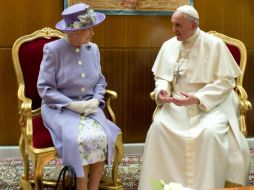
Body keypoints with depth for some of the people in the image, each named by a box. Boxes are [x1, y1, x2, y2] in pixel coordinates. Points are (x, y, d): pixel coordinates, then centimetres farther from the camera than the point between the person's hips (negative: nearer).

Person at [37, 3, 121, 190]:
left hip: (90, 107, 4)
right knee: (81, 139, -31)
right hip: (60, 109, -4)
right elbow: (45, 88, -9)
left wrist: (96, 100, -8)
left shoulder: (93, 49, 7)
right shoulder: (53, 49, -8)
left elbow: (100, 81, 14)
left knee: (101, 137, -26)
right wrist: (72, 105, -18)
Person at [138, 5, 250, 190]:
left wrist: (197, 98, -22)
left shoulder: (214, 45, -8)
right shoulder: (169, 45, 6)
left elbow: (226, 81, -10)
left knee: (210, 132, -34)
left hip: (211, 104, -4)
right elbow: (161, 77, 15)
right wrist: (161, 91, -10)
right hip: (177, 104, 4)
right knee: (158, 126, -24)